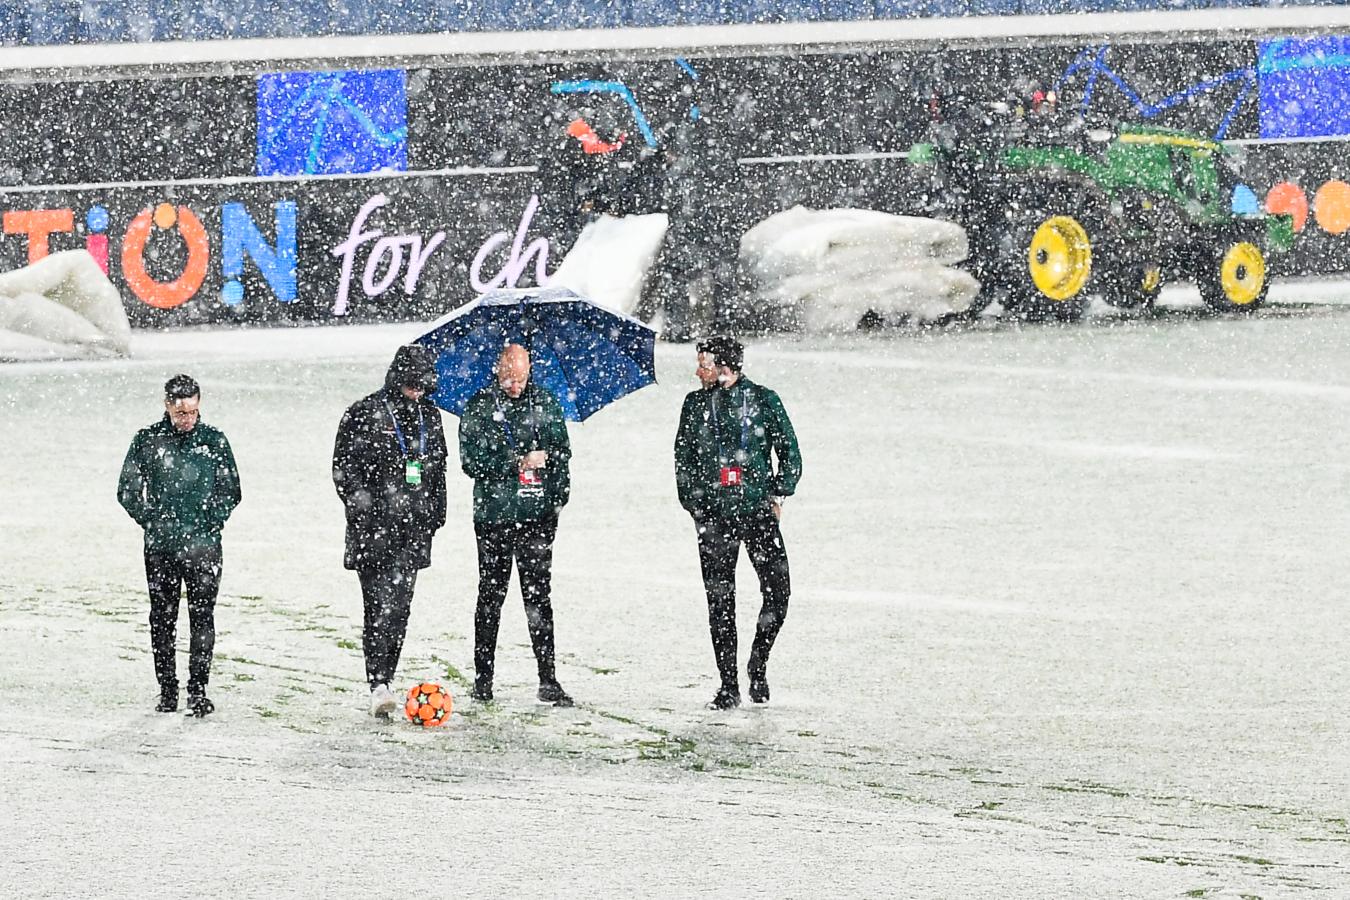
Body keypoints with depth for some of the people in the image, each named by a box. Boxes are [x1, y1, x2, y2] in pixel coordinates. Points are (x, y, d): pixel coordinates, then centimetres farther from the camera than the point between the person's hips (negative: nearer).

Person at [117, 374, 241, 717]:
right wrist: (153, 522, -3)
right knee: (162, 619, 4)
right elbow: (127, 492, 7)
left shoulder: (213, 441, 4)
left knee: (202, 617, -6)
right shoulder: (147, 441, 3)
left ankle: (198, 692, -5)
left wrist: (209, 524, -4)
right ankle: (167, 691, 12)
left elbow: (231, 492, 9)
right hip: (160, 547, 1)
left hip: (203, 545, -1)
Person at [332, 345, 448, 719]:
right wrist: (364, 506, -14)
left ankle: (384, 680, 11)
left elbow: (438, 467, 24)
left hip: (413, 530, 5)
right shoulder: (365, 414, -4)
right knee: (379, 606, -11)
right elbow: (343, 468, -5)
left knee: (399, 608, 5)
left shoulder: (429, 415, 13)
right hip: (375, 529, -5)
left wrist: (436, 513, 18)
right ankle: (378, 685, -15)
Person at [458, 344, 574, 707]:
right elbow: (472, 461, -8)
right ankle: (482, 679, 13)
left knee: (538, 595, -1)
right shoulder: (480, 407, 0)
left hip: (537, 515, 1)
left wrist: (558, 496, 2)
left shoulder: (545, 403, 8)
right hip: (494, 514, -1)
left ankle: (548, 680, 0)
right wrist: (520, 461, -15)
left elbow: (562, 451, 13)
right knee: (491, 596, 6)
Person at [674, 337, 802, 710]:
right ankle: (728, 684, 4)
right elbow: (682, 458, 12)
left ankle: (758, 663, 13)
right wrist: (694, 505, 4)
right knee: (720, 601, -1)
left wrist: (779, 494, 0)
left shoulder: (763, 400, 1)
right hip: (713, 516, 1)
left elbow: (789, 452, 7)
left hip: (758, 510, -1)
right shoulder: (696, 404, 7)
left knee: (778, 591, -10)